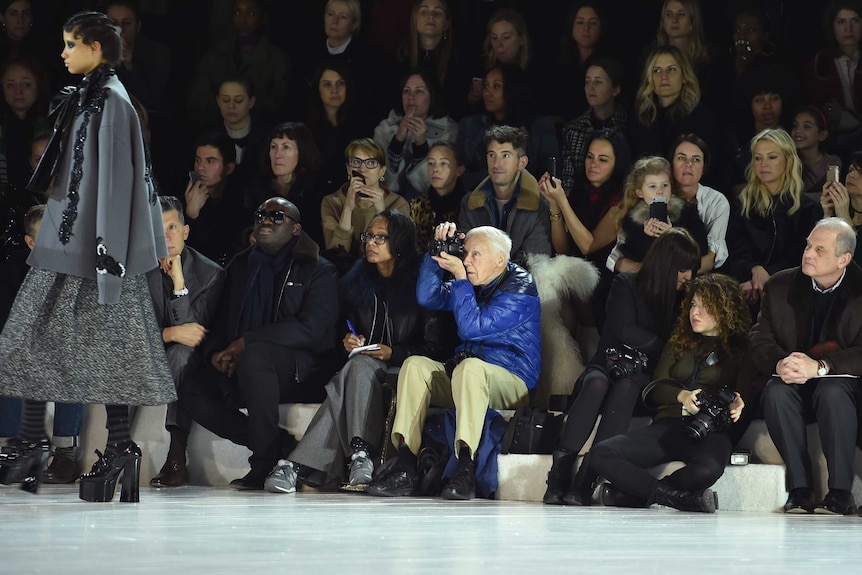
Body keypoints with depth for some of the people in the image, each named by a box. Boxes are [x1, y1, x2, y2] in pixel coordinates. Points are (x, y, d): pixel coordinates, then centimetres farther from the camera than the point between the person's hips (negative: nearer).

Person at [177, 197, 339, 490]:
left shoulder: (318, 270, -1)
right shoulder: (240, 265, 19)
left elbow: (312, 328, -15)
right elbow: (222, 320, 19)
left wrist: (246, 342, -19)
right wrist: (215, 352, -6)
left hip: (302, 372, -6)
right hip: (239, 369, 6)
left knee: (254, 355, -37)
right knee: (191, 391, -19)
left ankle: (265, 462, -32)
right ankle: (280, 445, -19)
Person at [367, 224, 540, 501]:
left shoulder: (520, 288, -10)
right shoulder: (471, 283, 16)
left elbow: (472, 328, -20)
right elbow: (427, 297, 9)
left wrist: (460, 278, -17)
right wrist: (437, 254, 1)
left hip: (512, 382, -7)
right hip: (463, 374, 7)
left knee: (471, 367, -38)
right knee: (415, 365, -16)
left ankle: (466, 470, -47)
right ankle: (405, 468, -28)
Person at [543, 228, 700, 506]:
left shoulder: (682, 298, 14)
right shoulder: (626, 285, 5)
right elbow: (625, 331, -7)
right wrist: (663, 345, -7)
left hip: (644, 378, 1)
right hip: (608, 365, -1)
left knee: (625, 388, -37)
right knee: (597, 383, -38)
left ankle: (585, 481, -49)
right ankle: (560, 472, -46)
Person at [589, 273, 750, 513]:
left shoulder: (739, 349, 12)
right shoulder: (679, 342, 23)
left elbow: (745, 392, 6)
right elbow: (654, 389, 14)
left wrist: (735, 404, -19)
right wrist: (681, 395, -8)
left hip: (710, 432, -4)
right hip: (668, 424, 4)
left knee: (707, 468, -41)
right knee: (601, 453, -22)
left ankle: (632, 492, -22)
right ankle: (678, 497, -24)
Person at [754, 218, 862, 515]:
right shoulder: (781, 285, 6)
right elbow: (760, 338, 1)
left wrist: (819, 367, -31)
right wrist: (779, 364, -22)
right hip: (792, 380, 3)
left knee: (833, 392, -38)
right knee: (776, 392, -32)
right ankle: (799, 488, -29)